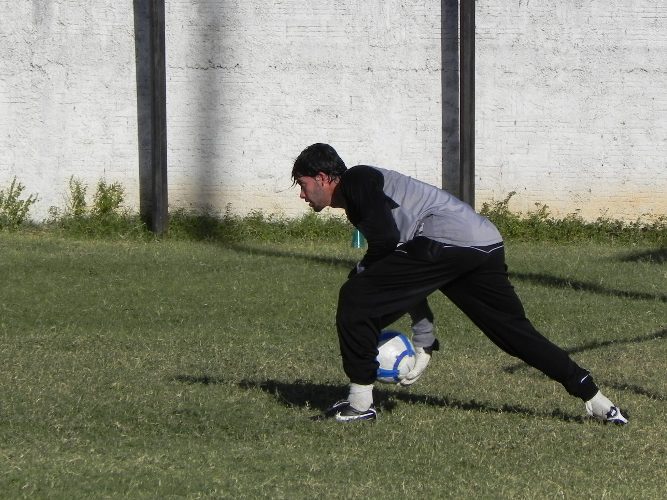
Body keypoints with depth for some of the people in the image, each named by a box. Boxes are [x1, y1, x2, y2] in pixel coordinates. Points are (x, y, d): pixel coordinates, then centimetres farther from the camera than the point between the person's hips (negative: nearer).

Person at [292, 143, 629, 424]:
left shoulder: (356, 181, 5)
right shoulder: (361, 200, 33)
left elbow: (386, 239, -12)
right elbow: (412, 282, 32)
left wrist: (359, 273, 8)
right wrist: (424, 345, 28)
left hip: (446, 242, -10)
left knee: (355, 297, -5)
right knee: (516, 333, 14)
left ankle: (360, 402, -2)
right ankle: (595, 401, 12)